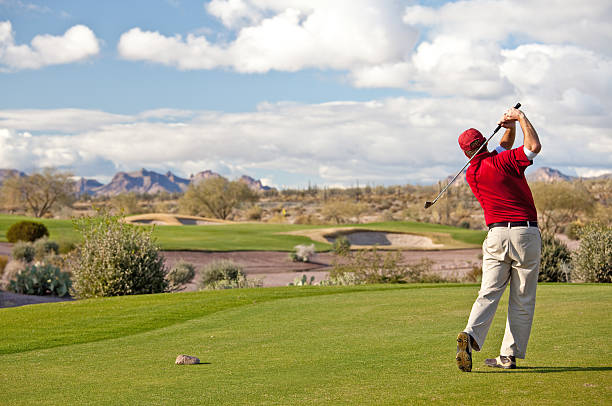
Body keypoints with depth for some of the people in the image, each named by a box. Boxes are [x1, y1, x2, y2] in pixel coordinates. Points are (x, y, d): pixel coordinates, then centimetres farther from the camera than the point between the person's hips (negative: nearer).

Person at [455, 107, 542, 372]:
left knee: (489, 293, 0)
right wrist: (520, 118, -3)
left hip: (496, 235, 4)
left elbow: (503, 148, 26)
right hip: (526, 233, -4)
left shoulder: (471, 174, 13)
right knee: (522, 300, 4)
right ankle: (509, 355, 3)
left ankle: (471, 334, -26)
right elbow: (534, 146, -15)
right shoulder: (502, 162, -6)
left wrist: (509, 128, 10)